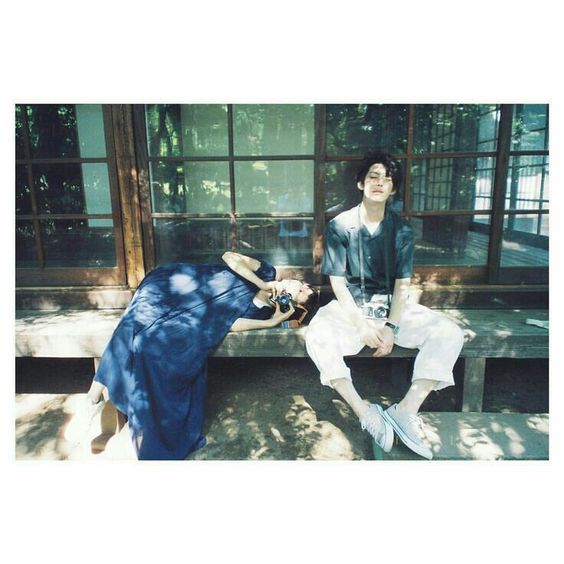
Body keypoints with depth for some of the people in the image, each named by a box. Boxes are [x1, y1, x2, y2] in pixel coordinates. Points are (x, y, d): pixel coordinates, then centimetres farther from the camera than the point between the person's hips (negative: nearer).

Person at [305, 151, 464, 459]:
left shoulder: (402, 229, 1)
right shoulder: (339, 226, -5)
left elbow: (402, 283, -3)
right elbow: (337, 282, -8)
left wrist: (392, 327, -16)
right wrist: (361, 324, -17)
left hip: (393, 304, 3)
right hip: (350, 305, -2)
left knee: (449, 333, -19)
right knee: (316, 335, -33)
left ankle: (406, 409, -21)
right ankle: (364, 411, -25)